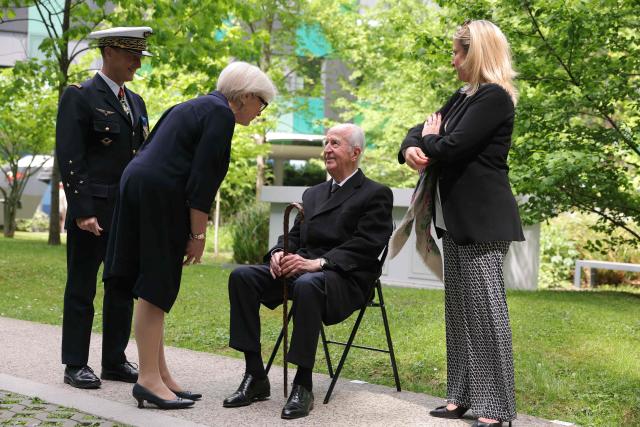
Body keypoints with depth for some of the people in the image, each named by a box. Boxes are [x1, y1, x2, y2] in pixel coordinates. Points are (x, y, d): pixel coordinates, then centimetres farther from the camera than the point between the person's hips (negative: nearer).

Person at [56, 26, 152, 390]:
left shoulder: (136, 102, 16)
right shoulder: (79, 97, -6)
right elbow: (70, 159, -12)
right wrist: (82, 211, -18)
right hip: (93, 214, -7)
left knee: (123, 290, 10)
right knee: (81, 290, 3)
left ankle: (115, 361, 20)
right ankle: (76, 365, 11)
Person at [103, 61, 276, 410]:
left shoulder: (198, 106, 22)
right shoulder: (221, 114, -8)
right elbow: (202, 179, -14)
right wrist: (198, 235, -10)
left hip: (140, 190, 10)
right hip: (159, 197, -10)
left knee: (154, 286, 10)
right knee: (155, 288, -7)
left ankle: (158, 373, 16)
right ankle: (149, 379, -3)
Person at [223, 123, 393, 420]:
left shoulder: (376, 194, 2)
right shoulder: (312, 194, 25)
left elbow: (365, 246, -11)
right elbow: (295, 236, 20)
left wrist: (318, 262, -22)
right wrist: (278, 253, -5)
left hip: (345, 278, -7)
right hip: (300, 268, 7)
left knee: (307, 284, -40)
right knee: (242, 276, -17)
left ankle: (303, 385, -31)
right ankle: (255, 376, -15)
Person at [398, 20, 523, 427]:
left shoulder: (494, 97, -13)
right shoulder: (464, 97, 17)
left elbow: (451, 148, -21)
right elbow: (419, 131, 17)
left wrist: (430, 141, 1)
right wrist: (411, 149, -6)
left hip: (482, 219, -10)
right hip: (457, 218, 10)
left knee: (485, 309, -6)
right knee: (460, 310, 11)